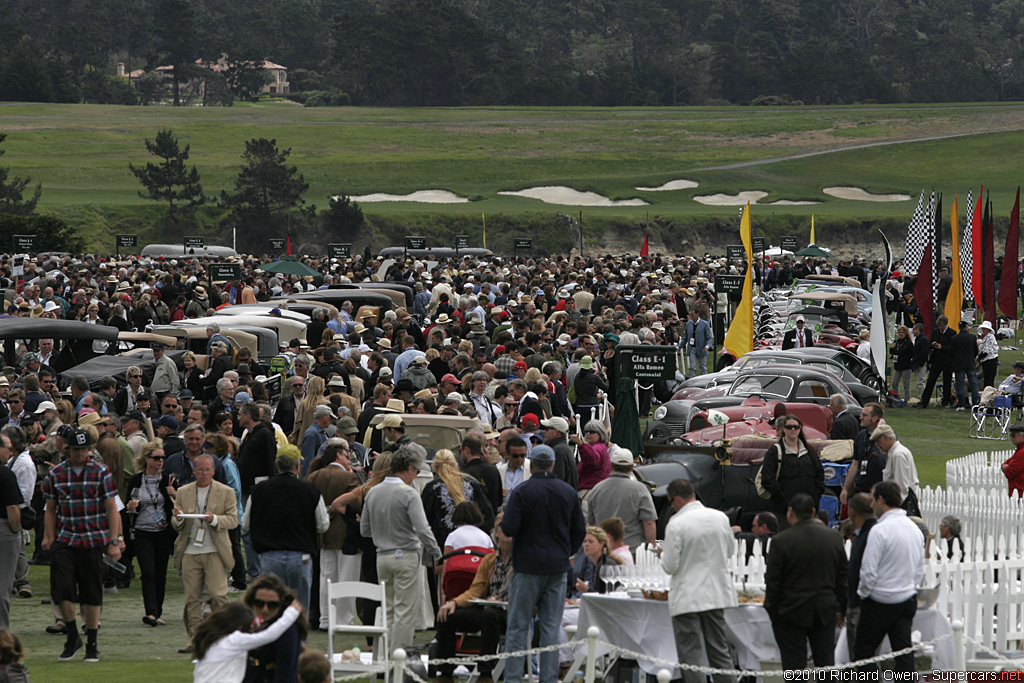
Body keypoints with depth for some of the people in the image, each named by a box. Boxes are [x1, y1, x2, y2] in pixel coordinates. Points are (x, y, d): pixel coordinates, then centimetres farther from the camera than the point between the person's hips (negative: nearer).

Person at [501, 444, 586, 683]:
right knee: (551, 627, 7)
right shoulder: (568, 492, 3)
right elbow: (580, 530, 8)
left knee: (518, 627, 2)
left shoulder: (522, 492, -11)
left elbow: (509, 528, -17)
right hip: (558, 567, 4)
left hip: (528, 566, -4)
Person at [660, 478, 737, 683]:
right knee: (719, 650, 13)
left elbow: (670, 566, -14)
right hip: (716, 593, 5)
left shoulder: (676, 525, -16)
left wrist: (663, 555, 7)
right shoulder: (720, 518, 0)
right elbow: (730, 551, 14)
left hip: (687, 598, -5)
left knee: (690, 653, 0)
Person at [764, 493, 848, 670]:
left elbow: (772, 581, -8)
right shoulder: (834, 537, 2)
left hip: (792, 613, -4)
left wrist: (771, 610, 3)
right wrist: (840, 609, 17)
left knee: (794, 664, 1)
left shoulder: (781, 541, -13)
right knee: (826, 663, 10)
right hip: (825, 612, 4)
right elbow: (843, 577, 8)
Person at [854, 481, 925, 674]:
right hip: (908, 599, 7)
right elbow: (920, 570, 14)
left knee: (863, 650, 3)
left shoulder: (880, 530, -17)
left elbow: (869, 571, -17)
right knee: (904, 651, 6)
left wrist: (864, 593, -1)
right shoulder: (914, 528, 7)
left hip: (881, 601, -7)